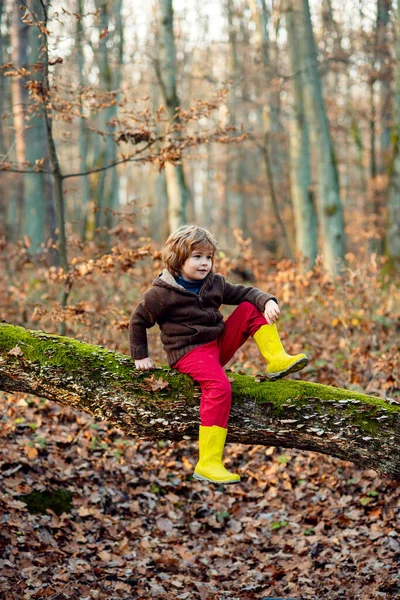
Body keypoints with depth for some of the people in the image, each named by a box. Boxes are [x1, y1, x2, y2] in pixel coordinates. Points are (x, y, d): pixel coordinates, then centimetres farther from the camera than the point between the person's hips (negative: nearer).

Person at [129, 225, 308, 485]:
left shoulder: (214, 283, 8)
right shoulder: (162, 293, -7)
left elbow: (244, 293, 7)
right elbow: (138, 320, 4)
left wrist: (268, 301, -14)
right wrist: (140, 356, 3)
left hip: (219, 344, 7)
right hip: (190, 353, -7)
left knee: (251, 309, -2)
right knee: (219, 386, -35)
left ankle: (277, 359, -11)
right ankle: (208, 464, -37)